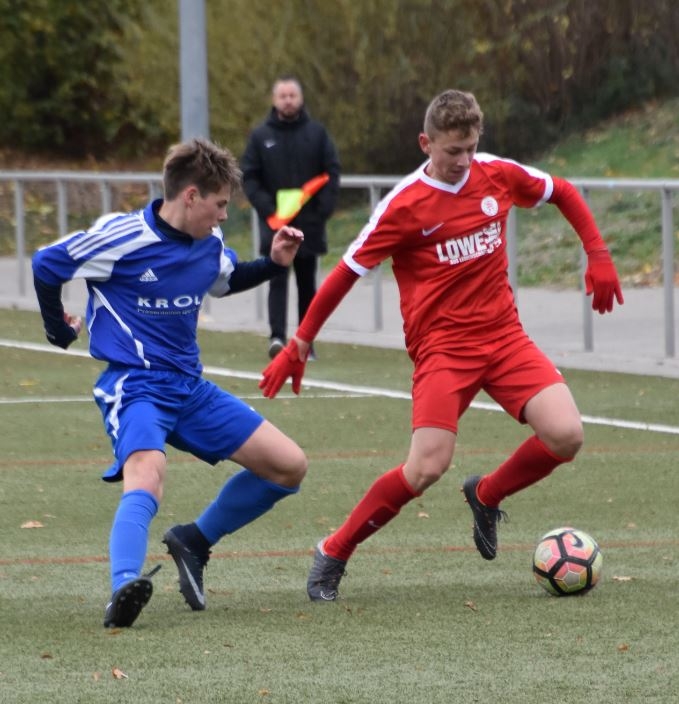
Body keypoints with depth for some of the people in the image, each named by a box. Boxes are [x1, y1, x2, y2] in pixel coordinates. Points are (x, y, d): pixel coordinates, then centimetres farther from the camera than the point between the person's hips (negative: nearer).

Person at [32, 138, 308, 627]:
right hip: (134, 385, -7)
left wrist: (273, 263, 10)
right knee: (147, 471, -38)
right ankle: (125, 587, -52)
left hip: (190, 386, 7)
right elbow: (46, 265, -4)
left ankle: (194, 542, 16)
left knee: (290, 466, 5)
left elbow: (227, 280, 28)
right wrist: (59, 328, 9)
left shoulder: (209, 244, 5)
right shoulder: (121, 237, -15)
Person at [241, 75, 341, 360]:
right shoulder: (260, 136, 3)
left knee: (307, 283, 9)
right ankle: (277, 336, -20)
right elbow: (249, 176, 1)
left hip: (309, 222, 1)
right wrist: (266, 208, -13)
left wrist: (322, 210, -11)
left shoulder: (316, 133, 4)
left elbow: (332, 173, 2)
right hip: (274, 223, -1)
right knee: (278, 280, -11)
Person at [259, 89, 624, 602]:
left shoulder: (497, 175, 2)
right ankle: (334, 554, -2)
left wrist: (598, 257, 12)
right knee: (428, 467, -21)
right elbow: (346, 273, -5)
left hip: (503, 335, 5)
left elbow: (563, 194, 20)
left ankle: (486, 496, 15)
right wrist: (299, 346, -4)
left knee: (566, 436, -15)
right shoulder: (405, 205, -10)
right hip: (442, 345, -5)